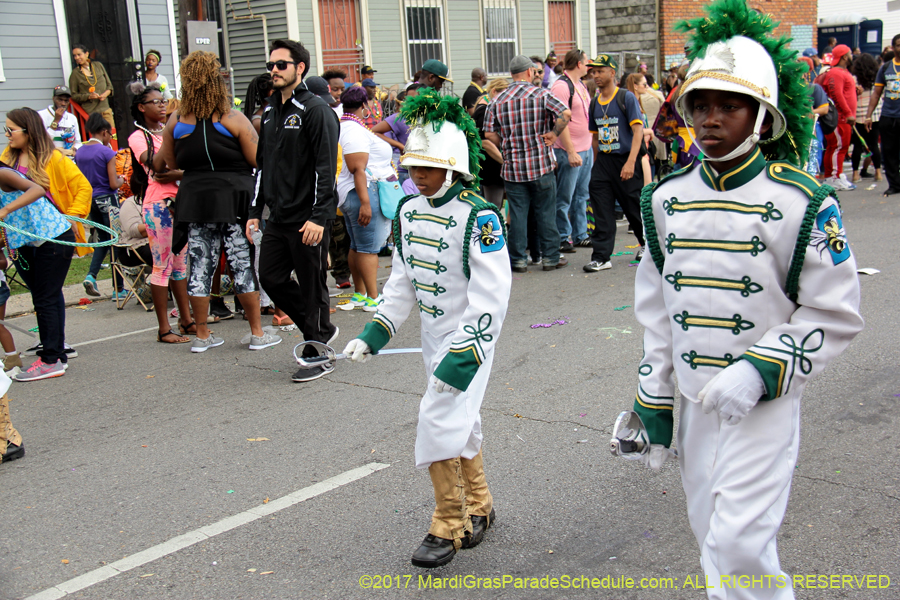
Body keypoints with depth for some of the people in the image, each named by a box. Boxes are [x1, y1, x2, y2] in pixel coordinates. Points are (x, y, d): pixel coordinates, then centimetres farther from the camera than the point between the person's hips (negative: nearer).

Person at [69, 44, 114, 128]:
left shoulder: (98, 65, 11)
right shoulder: (75, 73, 1)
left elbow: (109, 85, 16)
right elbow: (73, 95, 0)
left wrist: (106, 94, -5)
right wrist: (88, 96, -15)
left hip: (105, 109, 4)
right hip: (90, 113, -3)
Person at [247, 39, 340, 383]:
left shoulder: (315, 110, -10)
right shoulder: (270, 111, 15)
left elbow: (326, 167, -15)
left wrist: (319, 217, -21)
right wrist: (255, 211, 15)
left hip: (309, 218, -8)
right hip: (278, 216, 8)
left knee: (312, 284, 1)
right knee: (271, 278, 10)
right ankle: (320, 330, 28)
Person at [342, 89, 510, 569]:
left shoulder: (478, 216, -18)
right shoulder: (408, 212, 5)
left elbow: (490, 296, -21)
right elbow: (402, 281, 13)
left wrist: (464, 355, -25)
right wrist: (374, 334, 6)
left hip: (469, 335, -7)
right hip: (433, 334, 7)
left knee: (440, 420, -12)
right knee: (459, 421, 17)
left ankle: (448, 526, 6)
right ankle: (479, 507, 35)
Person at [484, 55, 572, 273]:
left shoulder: (497, 101, 4)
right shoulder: (541, 94, -4)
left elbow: (489, 133, 1)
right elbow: (565, 113, -16)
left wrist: (506, 147, 13)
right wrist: (554, 134, -3)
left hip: (512, 167, 2)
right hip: (541, 164, -2)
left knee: (517, 214, 6)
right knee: (546, 212, 7)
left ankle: (518, 260, 9)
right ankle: (551, 257, 13)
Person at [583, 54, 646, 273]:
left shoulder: (626, 97, -6)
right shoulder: (594, 103, 11)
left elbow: (638, 131, -12)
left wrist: (630, 162, -22)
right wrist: (595, 164, 14)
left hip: (626, 160, -5)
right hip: (603, 162, 5)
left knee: (634, 207, 6)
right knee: (602, 213, -1)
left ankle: (647, 243, 31)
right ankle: (601, 257, 1)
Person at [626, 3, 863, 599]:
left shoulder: (803, 203, -11)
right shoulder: (666, 199, 3)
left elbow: (836, 314, -7)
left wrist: (759, 370, -19)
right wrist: (653, 399, 9)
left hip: (766, 401, -4)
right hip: (695, 399, 5)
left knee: (740, 540, -10)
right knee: (710, 531, 15)